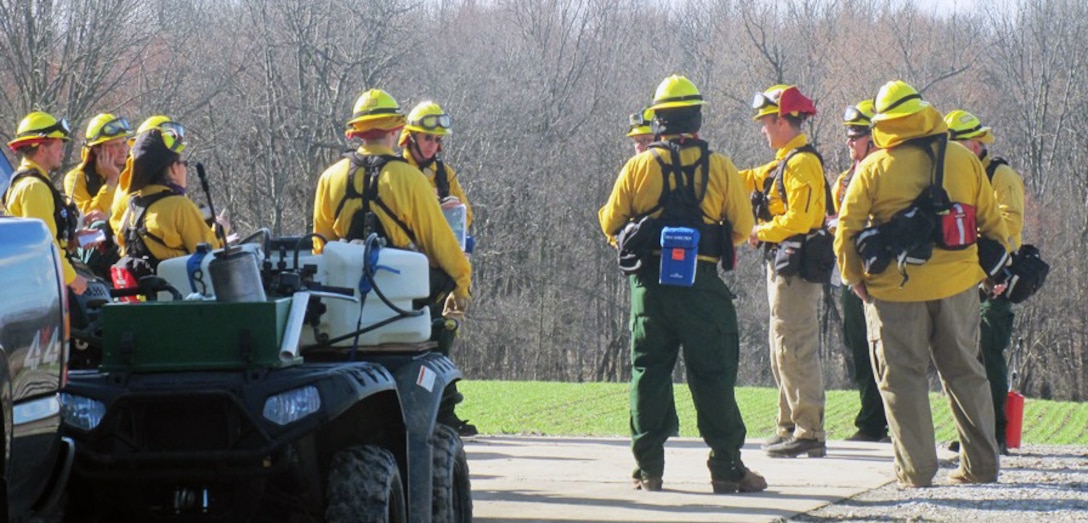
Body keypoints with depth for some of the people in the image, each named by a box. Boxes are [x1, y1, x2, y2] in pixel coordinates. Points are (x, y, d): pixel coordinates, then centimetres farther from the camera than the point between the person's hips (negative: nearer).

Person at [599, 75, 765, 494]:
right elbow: (742, 227, 1)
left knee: (649, 371, 8)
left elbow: (610, 223, 5)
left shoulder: (638, 167, 1)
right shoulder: (719, 167, -1)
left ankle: (648, 468, 6)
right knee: (712, 374, 2)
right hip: (701, 282, -1)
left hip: (649, 282, 1)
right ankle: (727, 467, 1)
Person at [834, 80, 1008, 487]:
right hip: (957, 284, 3)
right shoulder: (962, 159, 4)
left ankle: (916, 470, 1)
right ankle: (981, 465, 17)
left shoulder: (874, 168, -4)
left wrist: (854, 277, 8)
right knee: (965, 372, 14)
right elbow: (991, 221, 9)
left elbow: (846, 228, -5)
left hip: (895, 288, -3)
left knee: (902, 377, 5)